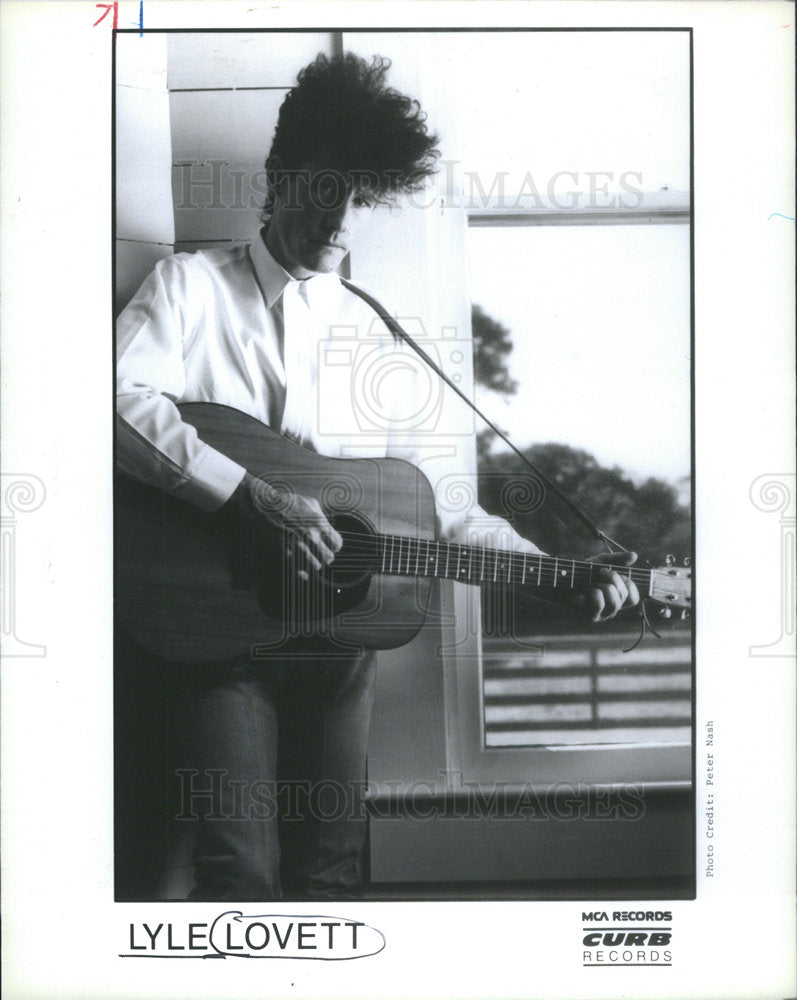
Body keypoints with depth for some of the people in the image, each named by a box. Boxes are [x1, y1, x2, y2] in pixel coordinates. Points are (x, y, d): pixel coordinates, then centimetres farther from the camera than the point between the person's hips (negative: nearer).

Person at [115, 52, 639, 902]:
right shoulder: (192, 284, 4)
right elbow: (124, 401, -14)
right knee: (241, 872, -12)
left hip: (339, 628, 4)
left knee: (330, 870, 5)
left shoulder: (373, 337, 14)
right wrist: (251, 498, -24)